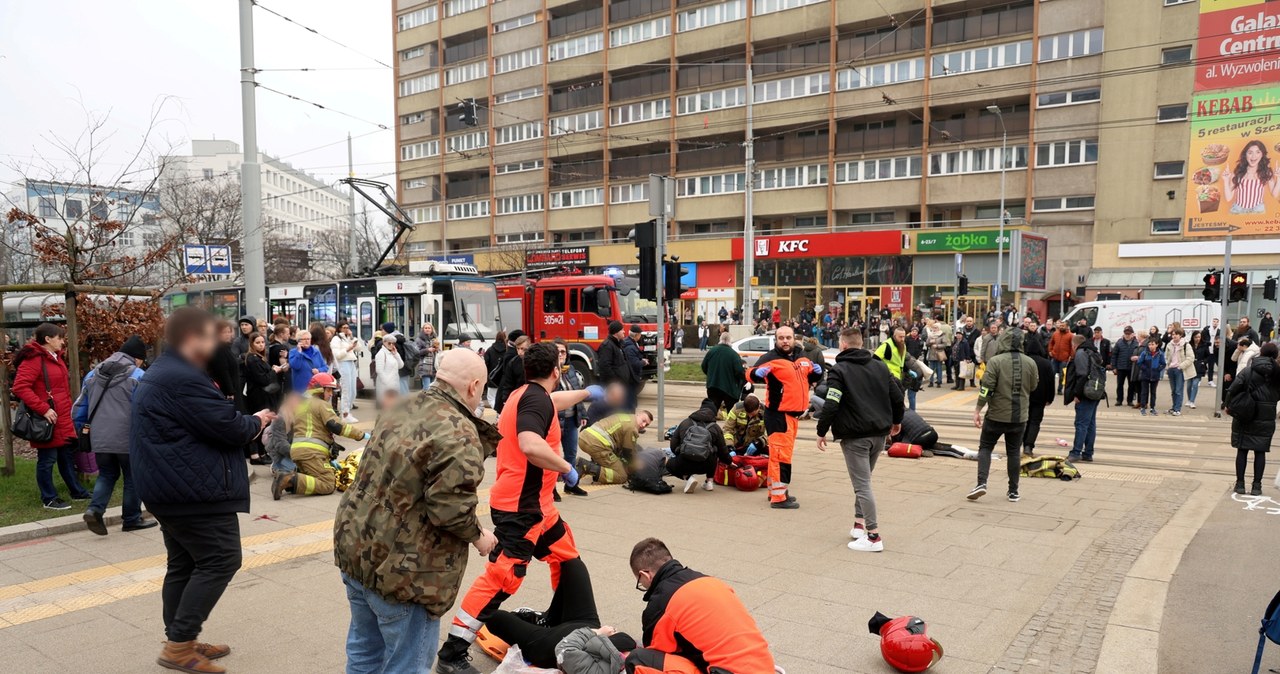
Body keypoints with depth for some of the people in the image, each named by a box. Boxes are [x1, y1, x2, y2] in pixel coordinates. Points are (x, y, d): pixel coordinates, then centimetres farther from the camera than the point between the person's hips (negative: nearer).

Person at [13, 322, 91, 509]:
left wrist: (68, 411, 17)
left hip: (63, 420, 9)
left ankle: (77, 492, 28)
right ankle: (49, 499, 11)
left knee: (67, 457, 18)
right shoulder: (33, 359, -14)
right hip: (48, 420, -9)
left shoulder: (56, 357, 15)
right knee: (47, 460, 1)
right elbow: (20, 387, -23)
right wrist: (43, 409, -25)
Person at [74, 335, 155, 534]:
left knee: (106, 475, 20)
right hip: (127, 439, -5)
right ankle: (132, 519, 16)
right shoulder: (137, 376, -8)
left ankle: (94, 509, -1)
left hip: (99, 439, 5)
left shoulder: (93, 374, 12)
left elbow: (80, 408, 17)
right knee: (133, 478, 9)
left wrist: (82, 431, 25)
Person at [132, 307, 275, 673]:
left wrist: (246, 421, 6)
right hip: (194, 488, -11)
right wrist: (257, 421, -1)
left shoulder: (163, 373, 15)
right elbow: (230, 428, -21)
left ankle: (180, 642, 24)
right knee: (220, 561, -6)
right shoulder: (183, 380, -21)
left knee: (184, 564, 16)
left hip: (169, 487, 11)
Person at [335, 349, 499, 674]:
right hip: (402, 567, -8)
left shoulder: (402, 408, 5)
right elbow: (450, 508, -26)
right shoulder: (460, 435, -20)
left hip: (354, 545, 8)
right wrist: (478, 535, -5)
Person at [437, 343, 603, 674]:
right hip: (520, 507, -11)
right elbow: (530, 445, -34)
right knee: (501, 578, -12)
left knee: (567, 558, 22)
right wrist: (566, 468, -19)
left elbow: (553, 402, 36)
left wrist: (585, 393, 51)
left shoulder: (526, 395, 12)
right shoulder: (536, 399, -18)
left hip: (536, 504, 11)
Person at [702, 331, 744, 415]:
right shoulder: (733, 354, -15)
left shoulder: (712, 351, -2)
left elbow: (704, 367, 5)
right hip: (729, 388, -4)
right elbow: (740, 372, -19)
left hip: (713, 386, 4)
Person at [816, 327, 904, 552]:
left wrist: (821, 432, -8)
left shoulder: (839, 371, -9)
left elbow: (831, 405, -18)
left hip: (855, 436, -7)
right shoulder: (880, 366, 9)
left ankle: (874, 536, -6)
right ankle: (859, 524, 24)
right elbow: (897, 397, 10)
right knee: (863, 480, 21)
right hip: (880, 434, 7)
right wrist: (896, 421, 26)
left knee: (862, 485, -4)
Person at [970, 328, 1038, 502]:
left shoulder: (995, 361, -12)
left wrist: (977, 410, -10)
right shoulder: (1030, 363, 0)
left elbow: (986, 388, -16)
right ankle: (1013, 492, 16)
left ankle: (982, 483, -6)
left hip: (997, 415, -3)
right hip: (1019, 416, 3)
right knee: (1014, 452, 13)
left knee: (985, 447, 9)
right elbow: (1033, 387, 12)